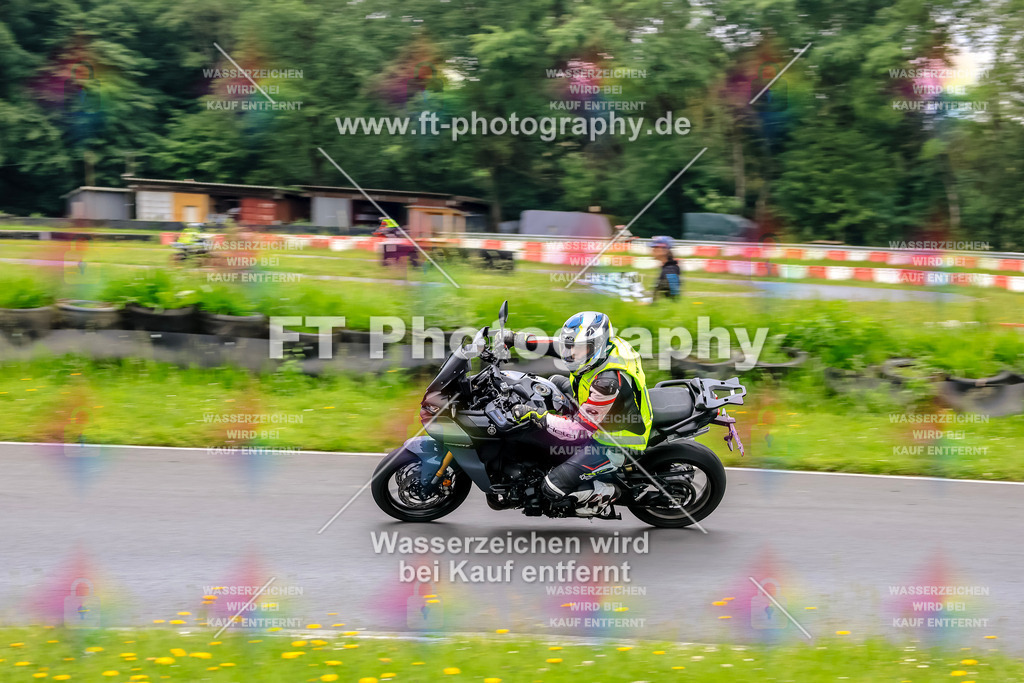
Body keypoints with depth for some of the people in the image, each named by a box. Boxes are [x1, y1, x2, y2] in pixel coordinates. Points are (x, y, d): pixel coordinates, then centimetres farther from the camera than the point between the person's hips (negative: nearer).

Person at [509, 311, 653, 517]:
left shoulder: (608, 381, -38)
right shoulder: (599, 345, -13)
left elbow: (579, 430, -33)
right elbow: (556, 344, 4)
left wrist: (536, 416, -34)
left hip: (614, 444, -10)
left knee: (553, 488, -17)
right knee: (556, 381, 24)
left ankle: (604, 492, 2)